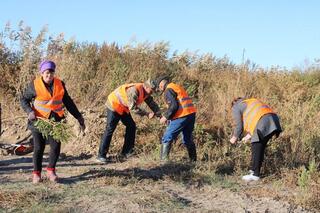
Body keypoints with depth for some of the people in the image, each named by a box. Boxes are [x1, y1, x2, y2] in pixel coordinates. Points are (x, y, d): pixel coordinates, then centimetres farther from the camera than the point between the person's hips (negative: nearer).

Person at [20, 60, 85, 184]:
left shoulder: (60, 84, 4)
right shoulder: (35, 85, -6)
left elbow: (68, 102, 12)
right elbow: (24, 99, 3)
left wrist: (78, 117, 11)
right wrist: (30, 111, -14)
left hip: (55, 120, 2)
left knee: (56, 145, -7)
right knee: (39, 147, 1)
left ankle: (51, 171, 11)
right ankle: (36, 173, 15)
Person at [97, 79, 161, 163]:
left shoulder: (145, 93, -4)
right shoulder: (134, 90, -32)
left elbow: (152, 104, 2)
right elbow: (133, 108, -33)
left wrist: (159, 115, -9)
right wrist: (147, 114, -32)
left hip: (123, 108, 9)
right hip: (114, 105, -9)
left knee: (131, 126, 6)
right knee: (110, 129, -11)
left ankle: (126, 152, 13)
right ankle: (101, 155, -8)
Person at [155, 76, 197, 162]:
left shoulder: (168, 90, -5)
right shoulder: (177, 87, 23)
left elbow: (173, 106, -18)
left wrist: (165, 117, -8)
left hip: (181, 116, -9)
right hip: (191, 114, 9)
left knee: (167, 138, -3)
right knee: (187, 139, 20)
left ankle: (163, 160, -7)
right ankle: (193, 160, 26)